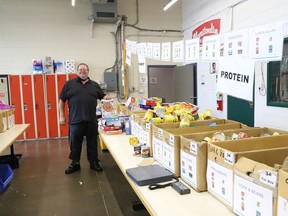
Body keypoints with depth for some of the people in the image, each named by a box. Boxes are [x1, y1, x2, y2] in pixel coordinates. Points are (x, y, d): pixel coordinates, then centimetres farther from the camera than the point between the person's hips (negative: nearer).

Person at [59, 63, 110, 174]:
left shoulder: (94, 85, 11)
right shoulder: (69, 84, 5)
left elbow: (103, 96, 16)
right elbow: (62, 100, 6)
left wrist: (107, 98, -8)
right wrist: (61, 116, 1)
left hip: (91, 120, 2)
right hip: (75, 120, -1)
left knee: (92, 143, 10)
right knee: (75, 144, 9)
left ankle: (94, 162, 24)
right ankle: (75, 164, 25)